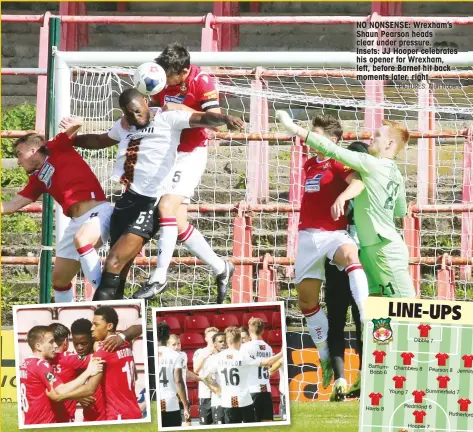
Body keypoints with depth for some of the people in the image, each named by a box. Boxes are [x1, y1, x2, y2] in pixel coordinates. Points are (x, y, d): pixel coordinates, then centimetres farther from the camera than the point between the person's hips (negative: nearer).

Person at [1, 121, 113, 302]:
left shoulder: (56, 149, 3)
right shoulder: (37, 179, 20)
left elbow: (76, 125, -9)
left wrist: (73, 124, -31)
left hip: (98, 210, -9)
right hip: (77, 221, 9)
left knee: (81, 239, -38)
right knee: (58, 279, 9)